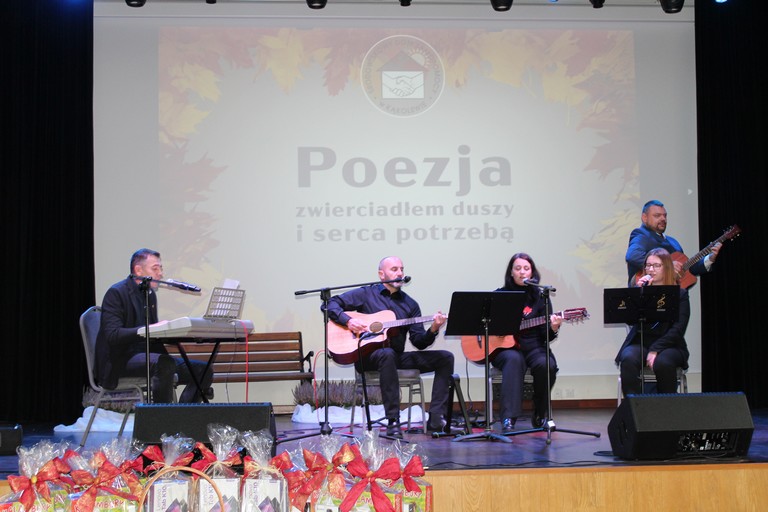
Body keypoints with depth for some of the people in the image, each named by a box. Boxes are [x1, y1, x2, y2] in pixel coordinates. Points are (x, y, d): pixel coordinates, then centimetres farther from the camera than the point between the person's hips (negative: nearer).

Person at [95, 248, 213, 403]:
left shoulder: (150, 294, 17)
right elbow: (113, 335, -20)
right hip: (122, 360, -8)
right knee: (165, 363, -36)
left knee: (203, 370, -5)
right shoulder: (116, 293, -9)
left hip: (146, 356, 8)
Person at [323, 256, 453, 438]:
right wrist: (348, 320, -16)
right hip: (367, 356, -5)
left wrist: (432, 330, -14)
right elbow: (330, 304, 0)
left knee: (446, 358, -10)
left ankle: (436, 420, -19)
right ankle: (393, 422, -38)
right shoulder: (366, 294, 6)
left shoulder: (410, 304, 15)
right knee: (387, 354, -41)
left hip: (398, 357, 5)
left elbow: (419, 342, 6)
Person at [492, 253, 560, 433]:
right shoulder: (500, 295, 6)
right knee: (514, 359, -36)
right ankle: (508, 419, -42)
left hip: (533, 346, 2)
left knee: (546, 364, -31)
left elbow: (544, 336, 4)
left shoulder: (540, 297, 7)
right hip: (504, 348, -1)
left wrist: (553, 329, -19)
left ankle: (540, 416, -7)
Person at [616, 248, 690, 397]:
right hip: (639, 342, 2)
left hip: (669, 344, -1)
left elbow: (678, 329, -6)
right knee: (628, 360, -32)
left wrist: (655, 349, -17)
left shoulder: (680, 294, 6)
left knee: (663, 362, -35)